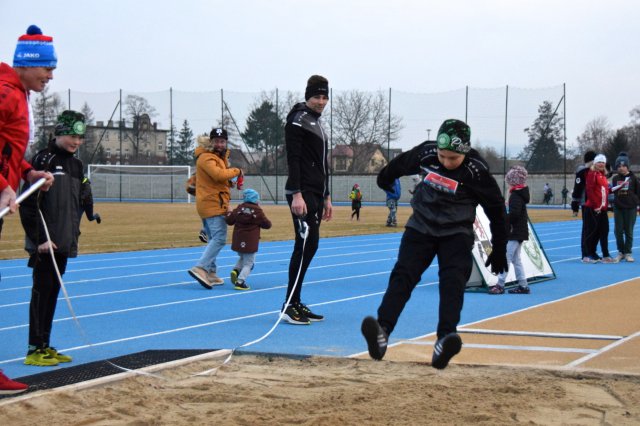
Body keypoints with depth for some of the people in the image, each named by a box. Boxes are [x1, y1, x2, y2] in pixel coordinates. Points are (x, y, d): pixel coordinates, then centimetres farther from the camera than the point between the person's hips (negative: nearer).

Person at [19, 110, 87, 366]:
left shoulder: (76, 165, 15)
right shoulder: (43, 160, -10)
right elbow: (28, 203, -14)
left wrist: (74, 234, 15)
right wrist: (39, 238, -18)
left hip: (63, 241, 7)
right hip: (44, 242, -7)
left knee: (53, 291, 10)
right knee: (42, 291, -5)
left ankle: (45, 346, 16)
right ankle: (35, 349, 0)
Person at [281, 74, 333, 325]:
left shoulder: (318, 124, 22)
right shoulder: (298, 120, -7)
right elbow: (293, 159, -16)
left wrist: (326, 197, 24)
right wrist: (296, 195, -23)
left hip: (316, 194, 10)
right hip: (302, 194, -10)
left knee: (309, 247, 8)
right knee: (305, 245, -13)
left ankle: (296, 304, 12)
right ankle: (289, 306, -11)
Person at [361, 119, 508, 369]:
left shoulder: (477, 171, -19)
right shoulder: (425, 153, -12)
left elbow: (496, 210, -8)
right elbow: (400, 164, 13)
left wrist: (499, 251, -2)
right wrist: (385, 178, 33)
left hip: (456, 233, -2)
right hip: (421, 227, 2)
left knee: (453, 282, -21)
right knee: (403, 275, -15)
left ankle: (443, 343, -35)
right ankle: (381, 333, -29)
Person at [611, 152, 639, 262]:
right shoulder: (615, 178, 7)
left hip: (631, 208, -2)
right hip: (618, 208, 2)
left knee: (629, 231, 2)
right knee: (618, 231, 2)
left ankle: (628, 253, 10)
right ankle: (620, 252, 13)